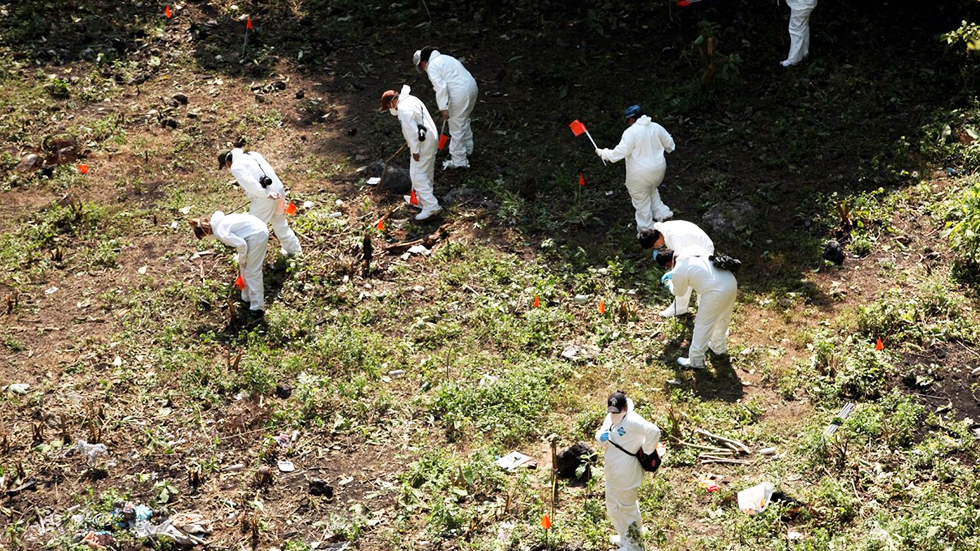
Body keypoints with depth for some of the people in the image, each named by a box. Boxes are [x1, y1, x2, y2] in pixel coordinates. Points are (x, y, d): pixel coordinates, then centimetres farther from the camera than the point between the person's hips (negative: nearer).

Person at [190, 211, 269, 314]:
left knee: (251, 271, 0)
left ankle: (257, 307, 5)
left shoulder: (220, 232, -18)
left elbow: (241, 244, -24)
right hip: (259, 228, 10)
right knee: (244, 267, 21)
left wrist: (242, 260, -4)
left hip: (257, 235, -10)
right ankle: (247, 298, 34)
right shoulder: (219, 220, 8)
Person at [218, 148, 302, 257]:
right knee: (280, 223, 25)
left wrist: (267, 194, -19)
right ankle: (294, 249, 36)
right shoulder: (253, 154, 18)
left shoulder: (236, 166, -7)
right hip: (279, 190, 8)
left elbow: (249, 183, -19)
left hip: (264, 199, -8)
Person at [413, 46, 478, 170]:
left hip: (460, 94, -10)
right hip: (471, 86, 10)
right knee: (464, 121, 28)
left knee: (456, 127, 1)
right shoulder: (444, 58, 21)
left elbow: (441, 88, -17)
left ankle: (458, 160, 8)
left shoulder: (432, 66, -7)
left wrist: (443, 108, -17)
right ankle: (467, 148, 44)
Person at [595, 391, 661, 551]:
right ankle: (624, 537, 44)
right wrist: (602, 437, -12)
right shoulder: (610, 418, 1)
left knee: (627, 507, 7)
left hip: (626, 473, -9)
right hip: (612, 471, 9)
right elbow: (600, 434, 13)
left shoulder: (632, 420, -26)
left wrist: (646, 452, -25)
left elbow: (654, 432, -38)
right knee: (612, 507, 24)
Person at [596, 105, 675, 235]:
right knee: (652, 190, 33)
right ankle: (661, 213, 28)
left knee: (641, 200, 13)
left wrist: (602, 152, -10)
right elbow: (670, 144, 9)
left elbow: (619, 153, -24)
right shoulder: (656, 127, -2)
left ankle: (646, 229, 25)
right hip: (658, 169, 6)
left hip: (640, 174, -6)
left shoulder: (631, 132, -21)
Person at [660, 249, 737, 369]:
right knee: (722, 319, 30)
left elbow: (679, 292, 11)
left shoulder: (678, 271, -10)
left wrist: (669, 284, 31)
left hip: (716, 293, -8)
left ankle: (695, 361, 20)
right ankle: (719, 347, 52)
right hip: (731, 281, 8)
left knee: (703, 326, 9)